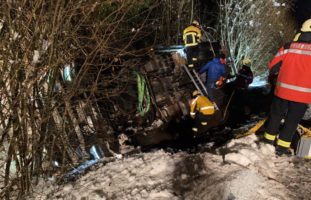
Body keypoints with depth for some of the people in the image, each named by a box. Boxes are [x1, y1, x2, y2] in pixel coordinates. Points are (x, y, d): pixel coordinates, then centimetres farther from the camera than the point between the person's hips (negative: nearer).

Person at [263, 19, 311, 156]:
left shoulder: (287, 47, -5)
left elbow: (272, 67, 0)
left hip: (282, 90, 2)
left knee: (275, 115, 18)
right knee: (292, 121, 11)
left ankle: (269, 139, 29)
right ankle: (282, 146, 16)